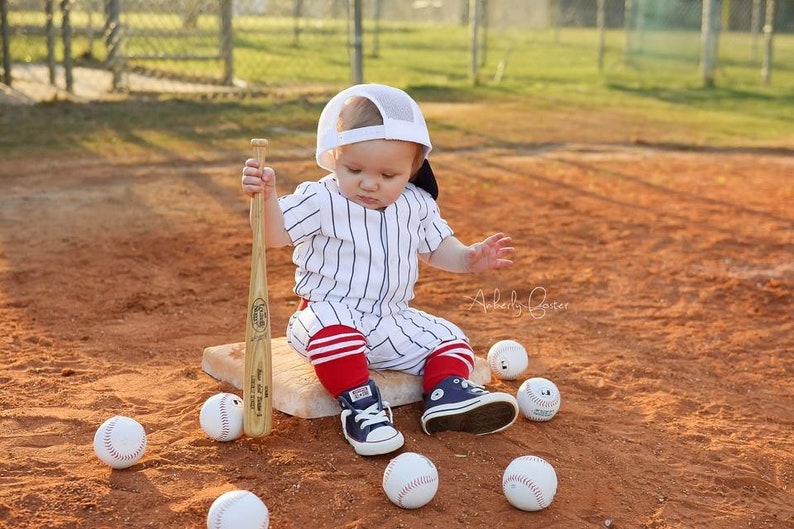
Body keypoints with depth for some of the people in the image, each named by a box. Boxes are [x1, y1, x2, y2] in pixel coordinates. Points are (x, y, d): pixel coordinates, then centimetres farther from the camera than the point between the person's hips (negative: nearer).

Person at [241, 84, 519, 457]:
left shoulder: (417, 206, 2)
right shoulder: (320, 200, -13)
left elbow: (436, 247, 18)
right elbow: (275, 234, -20)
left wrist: (469, 258, 0)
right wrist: (266, 196, -38)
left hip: (393, 320, 6)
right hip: (331, 311, -5)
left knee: (447, 337, -1)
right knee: (332, 329, -38)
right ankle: (358, 403, -31)